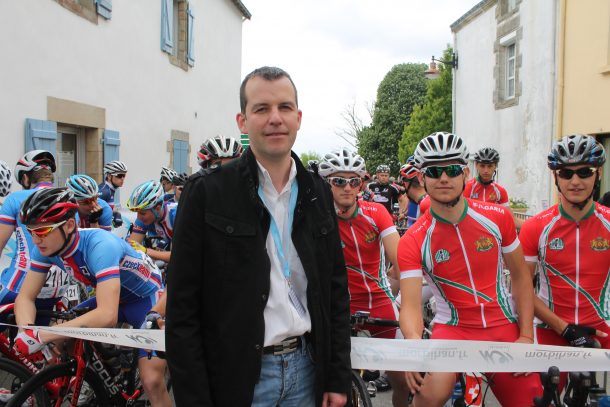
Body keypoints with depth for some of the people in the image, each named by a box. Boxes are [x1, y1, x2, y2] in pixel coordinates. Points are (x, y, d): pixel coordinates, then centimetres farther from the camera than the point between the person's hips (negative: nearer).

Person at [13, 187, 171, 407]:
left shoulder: (100, 245, -36)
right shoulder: (44, 248, -14)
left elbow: (107, 316, -44)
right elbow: (25, 297, -9)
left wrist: (40, 336, -44)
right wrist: (27, 333, -30)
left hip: (147, 298, -7)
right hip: (110, 296, 7)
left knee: (152, 382, -20)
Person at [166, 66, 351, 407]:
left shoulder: (318, 193, 4)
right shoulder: (207, 193, -9)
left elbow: (337, 290, 8)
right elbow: (182, 309, -9)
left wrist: (338, 378, 4)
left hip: (306, 368, 4)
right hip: (237, 377, -4)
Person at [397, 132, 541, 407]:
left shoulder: (497, 217, -5)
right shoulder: (413, 241, -12)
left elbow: (520, 275, 5)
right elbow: (410, 306, -19)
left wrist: (526, 336, -2)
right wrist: (414, 341, -41)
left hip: (505, 329, 3)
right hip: (452, 329, -3)